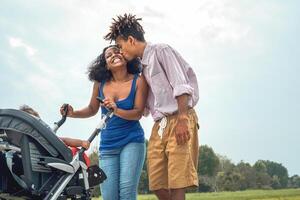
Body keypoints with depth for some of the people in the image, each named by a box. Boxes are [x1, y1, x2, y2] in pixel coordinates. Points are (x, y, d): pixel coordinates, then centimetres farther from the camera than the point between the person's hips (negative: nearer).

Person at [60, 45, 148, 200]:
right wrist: (73, 113, -6)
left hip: (132, 142, -2)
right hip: (107, 146, 3)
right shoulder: (100, 83, 0)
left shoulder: (138, 81, -6)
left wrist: (117, 110, -28)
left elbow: (138, 113, -11)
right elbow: (92, 109, 12)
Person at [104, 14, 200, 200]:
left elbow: (181, 86, -10)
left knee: (176, 184, -13)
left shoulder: (161, 50, 1)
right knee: (158, 185, 2)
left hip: (179, 121, -8)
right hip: (159, 126, 8)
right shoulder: (143, 66, 24)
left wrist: (182, 119, -18)